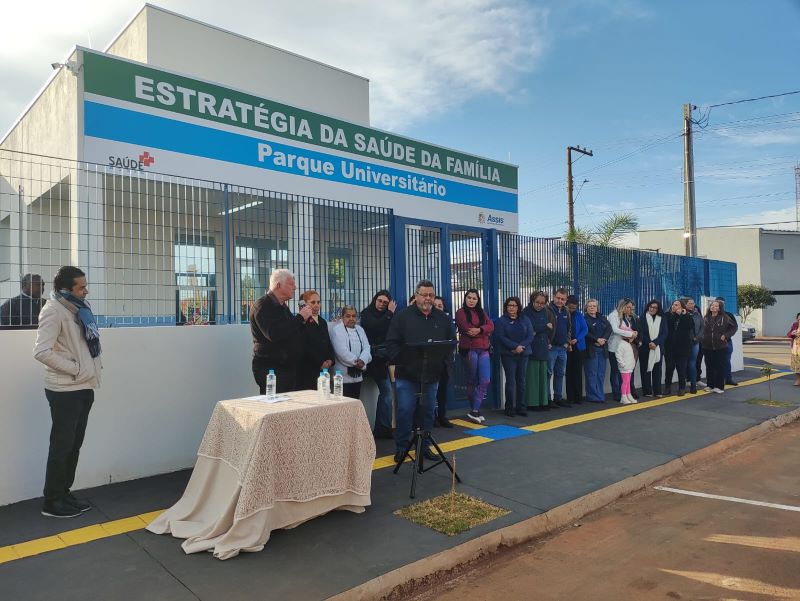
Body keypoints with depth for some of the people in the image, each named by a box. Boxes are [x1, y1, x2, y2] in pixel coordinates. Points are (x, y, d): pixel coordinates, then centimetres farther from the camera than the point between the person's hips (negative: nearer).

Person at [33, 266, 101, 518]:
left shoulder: (79, 307, 9)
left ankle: (64, 493, 28)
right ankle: (52, 502, 15)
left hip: (84, 387, 8)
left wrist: (94, 366, 3)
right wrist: (74, 369, -17)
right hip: (64, 390, -8)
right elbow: (42, 352, -22)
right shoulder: (53, 311, -15)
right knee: (62, 445, 2)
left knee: (74, 443, 15)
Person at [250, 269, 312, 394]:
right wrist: (300, 317, -18)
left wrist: (303, 320, 4)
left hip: (288, 366, 9)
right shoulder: (262, 305, -11)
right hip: (269, 368, -8)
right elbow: (273, 334, -25)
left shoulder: (282, 306, 18)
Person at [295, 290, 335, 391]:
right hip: (307, 370, -7)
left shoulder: (322, 322, 19)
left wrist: (330, 360, 4)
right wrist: (320, 363, -10)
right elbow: (304, 347, -13)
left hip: (323, 369, 7)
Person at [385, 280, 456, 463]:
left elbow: (452, 341, 11)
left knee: (428, 411, 12)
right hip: (407, 374, -3)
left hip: (431, 374, 3)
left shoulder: (442, 318, 7)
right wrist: (399, 360, -14)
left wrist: (443, 358, -3)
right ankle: (401, 447, 14)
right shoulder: (403, 316, -3)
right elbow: (391, 343, -4)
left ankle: (425, 446, 26)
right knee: (405, 411, -1)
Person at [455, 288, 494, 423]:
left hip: (483, 350, 5)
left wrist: (478, 329, -17)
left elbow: (491, 326, 1)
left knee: (485, 380, -4)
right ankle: (475, 411, 14)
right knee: (472, 381, 3)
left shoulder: (482, 312, 16)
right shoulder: (460, 312, -1)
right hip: (469, 349, -5)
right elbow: (467, 329, -15)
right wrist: (483, 332, -6)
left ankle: (474, 411, 2)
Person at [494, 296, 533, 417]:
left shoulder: (525, 320, 10)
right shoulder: (501, 321, 0)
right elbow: (500, 337, -10)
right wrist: (515, 346, -18)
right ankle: (510, 408, 3)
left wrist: (521, 346, -15)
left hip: (523, 354, 3)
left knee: (521, 381, 6)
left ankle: (521, 407, 14)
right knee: (510, 381, -5)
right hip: (508, 355, -3)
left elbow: (530, 335, 1)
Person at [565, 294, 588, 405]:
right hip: (566, 346, -1)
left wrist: (577, 339, -15)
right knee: (568, 372, 3)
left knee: (578, 372, 4)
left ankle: (578, 396, 11)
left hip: (578, 346, 1)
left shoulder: (579, 315, 3)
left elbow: (585, 329, 0)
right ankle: (570, 397, 9)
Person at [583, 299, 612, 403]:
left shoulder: (602, 318, 16)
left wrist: (603, 339, -12)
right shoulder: (584, 319, -1)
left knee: (601, 374, 6)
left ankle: (600, 395, 11)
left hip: (602, 349, 5)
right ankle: (593, 396, 0)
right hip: (590, 350, -5)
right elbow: (586, 333, -12)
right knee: (592, 374, -4)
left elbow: (609, 329, 3)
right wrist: (597, 339, -18)